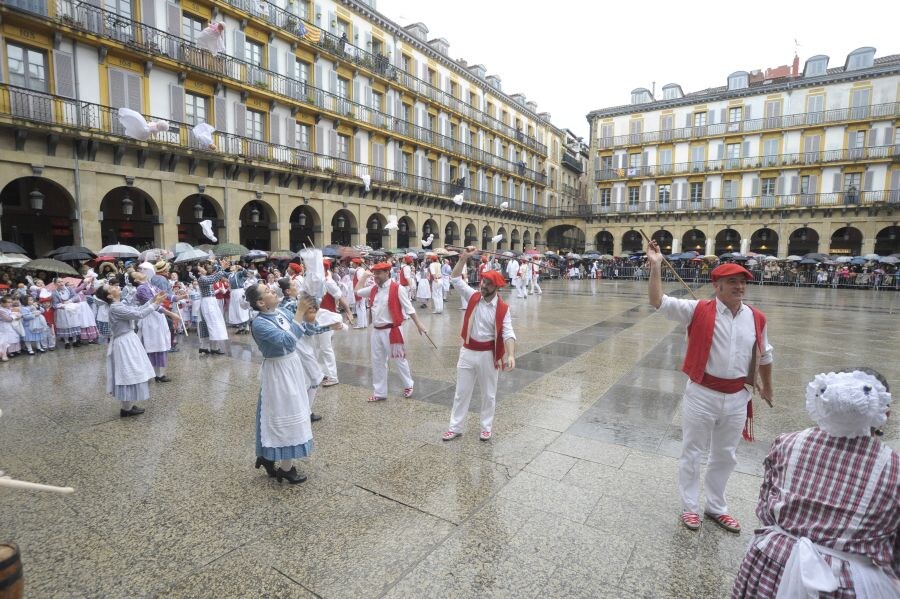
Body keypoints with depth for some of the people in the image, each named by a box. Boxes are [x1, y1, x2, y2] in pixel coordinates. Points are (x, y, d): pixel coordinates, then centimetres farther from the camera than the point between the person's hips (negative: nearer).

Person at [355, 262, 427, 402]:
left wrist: (418, 324, -10)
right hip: (376, 331, 7)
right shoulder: (373, 289, 7)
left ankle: (408, 385, 30)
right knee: (377, 362, 12)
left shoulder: (396, 288, -13)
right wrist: (364, 276, 14)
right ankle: (380, 392, 25)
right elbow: (357, 291, 21)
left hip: (391, 330, -7)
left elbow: (408, 308, -11)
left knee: (399, 359, 7)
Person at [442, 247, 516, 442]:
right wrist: (463, 258, -16)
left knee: (489, 394, 14)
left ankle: (486, 427, 32)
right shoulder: (473, 297, -3)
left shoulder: (502, 308, -11)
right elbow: (455, 279, -5)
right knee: (461, 392, 12)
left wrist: (511, 355, -31)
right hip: (467, 351, 3)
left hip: (488, 354, -2)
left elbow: (508, 334, -16)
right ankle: (455, 427, 25)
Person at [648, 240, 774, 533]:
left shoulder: (756, 318, 1)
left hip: (737, 398, 4)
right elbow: (658, 301, -21)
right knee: (692, 453, 11)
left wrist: (767, 387, 25)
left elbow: (764, 355, 15)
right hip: (702, 395, -4)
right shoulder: (699, 311, -12)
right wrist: (655, 266, -28)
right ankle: (690, 507, 31)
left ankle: (716, 507, 41)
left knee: (724, 456, 20)